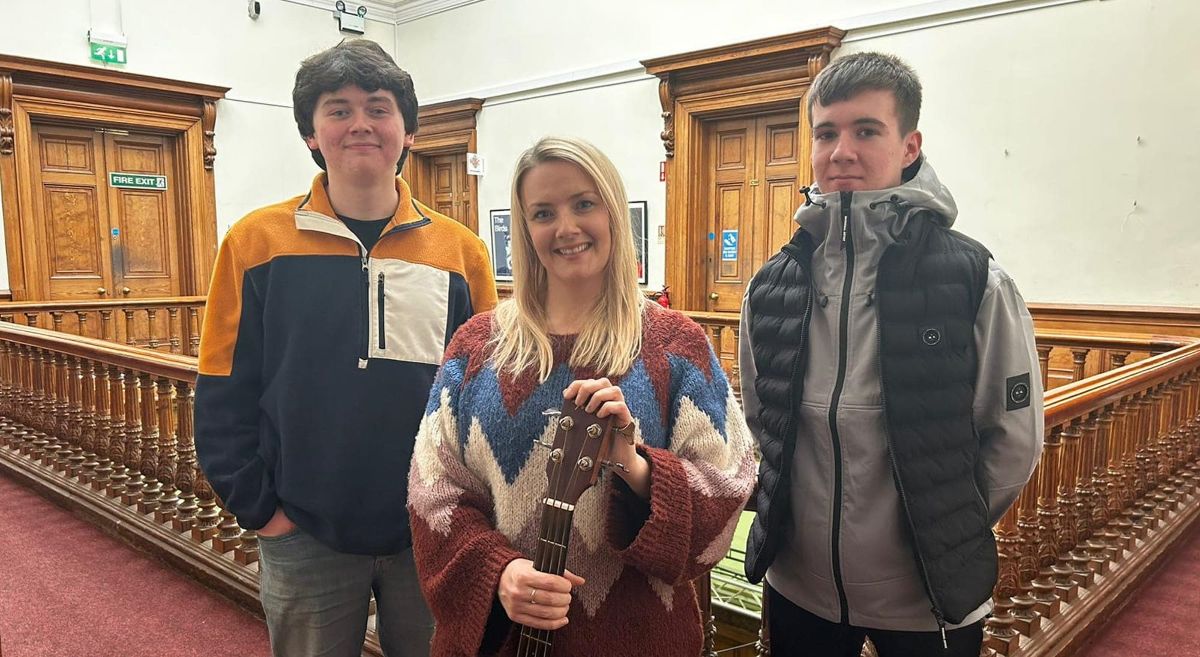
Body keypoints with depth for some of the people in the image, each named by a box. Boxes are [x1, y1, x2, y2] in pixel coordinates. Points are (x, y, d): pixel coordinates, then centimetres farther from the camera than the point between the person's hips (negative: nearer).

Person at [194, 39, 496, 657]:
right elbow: (224, 394, -2)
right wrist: (258, 508, -5)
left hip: (433, 537, 1)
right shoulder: (257, 241, -4)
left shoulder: (460, 249, -1)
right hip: (306, 538, -1)